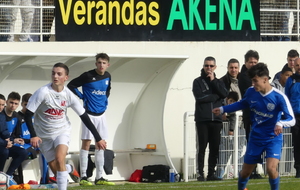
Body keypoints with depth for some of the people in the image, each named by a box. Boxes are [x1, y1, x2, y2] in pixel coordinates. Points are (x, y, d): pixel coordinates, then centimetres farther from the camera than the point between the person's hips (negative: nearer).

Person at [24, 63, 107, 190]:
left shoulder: (69, 95, -10)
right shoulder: (43, 92, -18)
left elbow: (84, 117, -1)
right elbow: (28, 115, -16)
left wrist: (98, 138, 0)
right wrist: (33, 136, -27)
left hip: (62, 132, 0)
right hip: (44, 135, 0)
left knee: (60, 159, -26)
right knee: (55, 168, 3)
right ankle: (69, 169, 38)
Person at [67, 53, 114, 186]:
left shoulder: (107, 76, 7)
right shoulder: (88, 76, -12)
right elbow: (71, 85, -7)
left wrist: (105, 101, 13)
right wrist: (82, 96, -9)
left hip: (101, 114, 6)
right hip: (89, 114, -6)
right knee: (86, 143, -7)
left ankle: (99, 177, 12)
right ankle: (83, 177, -6)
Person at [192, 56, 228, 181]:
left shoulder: (218, 82, 16)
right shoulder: (198, 82, 5)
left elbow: (224, 94, -3)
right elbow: (199, 97, -10)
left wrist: (213, 81, -5)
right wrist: (216, 96, -4)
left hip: (216, 119, 3)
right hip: (202, 119, -3)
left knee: (215, 148, 3)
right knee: (202, 147, -4)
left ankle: (211, 173, 8)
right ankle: (200, 173, -3)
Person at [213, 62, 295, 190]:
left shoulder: (279, 97, -21)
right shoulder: (251, 92, -6)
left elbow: (291, 120, -24)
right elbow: (242, 104, 18)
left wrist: (280, 123, -45)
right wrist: (222, 109, 17)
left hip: (273, 139, -4)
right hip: (255, 138, 4)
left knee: (271, 168, -25)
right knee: (245, 172, 13)